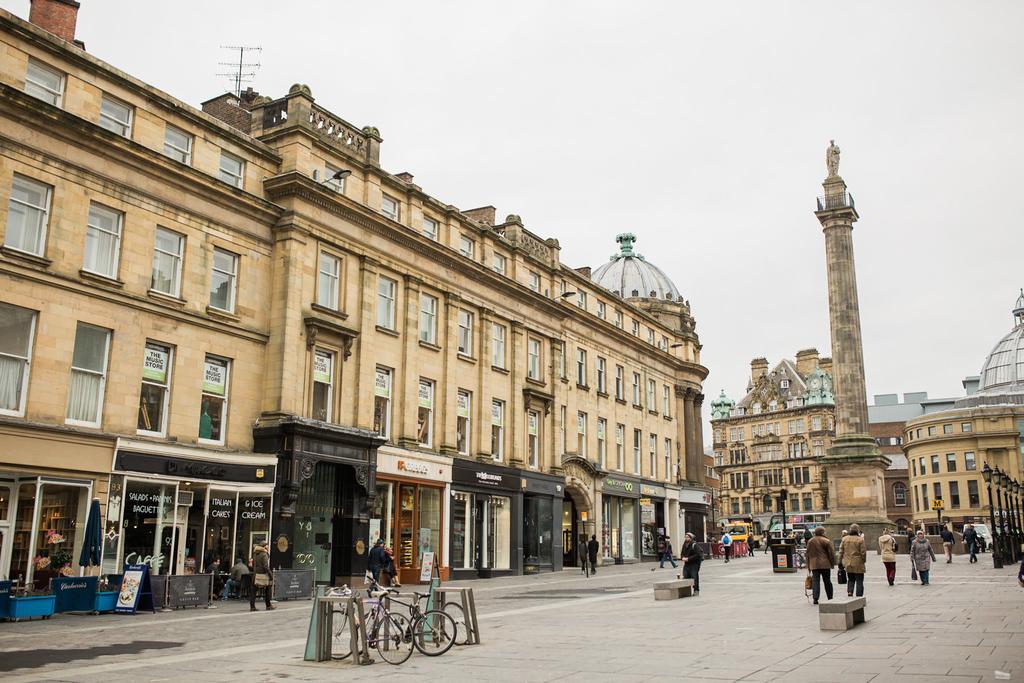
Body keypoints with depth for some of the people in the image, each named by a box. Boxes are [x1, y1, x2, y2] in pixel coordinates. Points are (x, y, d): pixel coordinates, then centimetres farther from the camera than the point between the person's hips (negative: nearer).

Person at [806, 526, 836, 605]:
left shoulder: (810, 541, 8)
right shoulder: (826, 541, -6)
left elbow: (808, 553, 13)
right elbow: (831, 553, -4)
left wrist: (808, 564, 19)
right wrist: (833, 563, 7)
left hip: (814, 564, 2)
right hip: (825, 564, -2)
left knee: (815, 580, 0)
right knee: (827, 581, 10)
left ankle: (815, 598, -10)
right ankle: (830, 598, 18)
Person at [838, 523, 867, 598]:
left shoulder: (844, 539, 3)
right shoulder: (860, 539, -11)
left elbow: (841, 551, 6)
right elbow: (863, 552, -9)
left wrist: (840, 561, 12)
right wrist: (864, 560, 6)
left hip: (848, 563, 4)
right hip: (858, 564, -4)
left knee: (850, 579, 17)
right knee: (859, 580, 6)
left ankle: (850, 591, -2)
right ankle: (859, 596, 7)